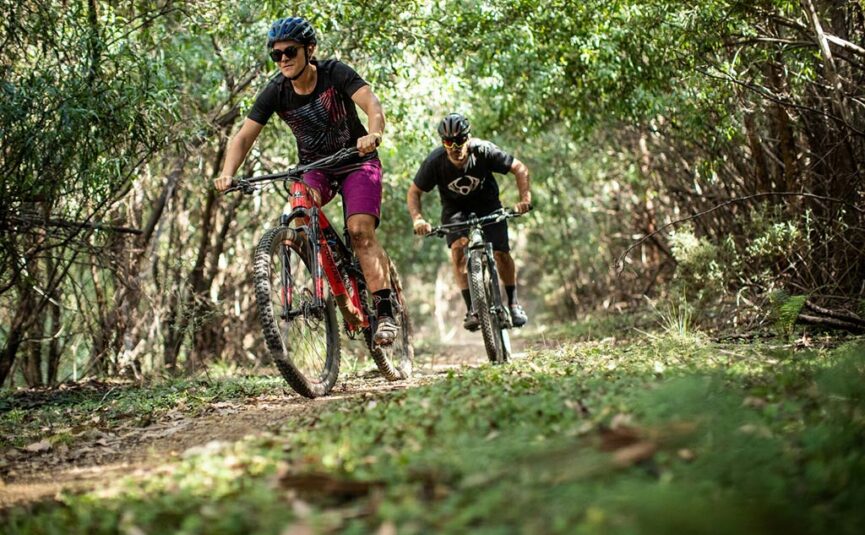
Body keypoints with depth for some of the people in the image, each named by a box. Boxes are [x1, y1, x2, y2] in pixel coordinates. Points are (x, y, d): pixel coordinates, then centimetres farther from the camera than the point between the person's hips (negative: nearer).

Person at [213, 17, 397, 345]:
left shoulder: (335, 73, -20)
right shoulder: (275, 92, -12)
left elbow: (371, 104, -33)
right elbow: (245, 136, -14)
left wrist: (373, 135, -55)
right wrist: (228, 173, -32)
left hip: (356, 161, -3)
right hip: (314, 167, 3)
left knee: (360, 229, -22)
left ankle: (385, 311, -19)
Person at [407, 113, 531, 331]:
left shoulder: (483, 151, -27)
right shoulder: (435, 161, -26)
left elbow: (520, 168, -19)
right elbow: (414, 192, -15)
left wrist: (525, 198, -32)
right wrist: (418, 219, -32)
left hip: (487, 204, 0)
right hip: (455, 209, 0)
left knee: (501, 253, -12)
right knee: (458, 247, -25)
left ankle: (513, 303, 11)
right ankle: (472, 309, -22)